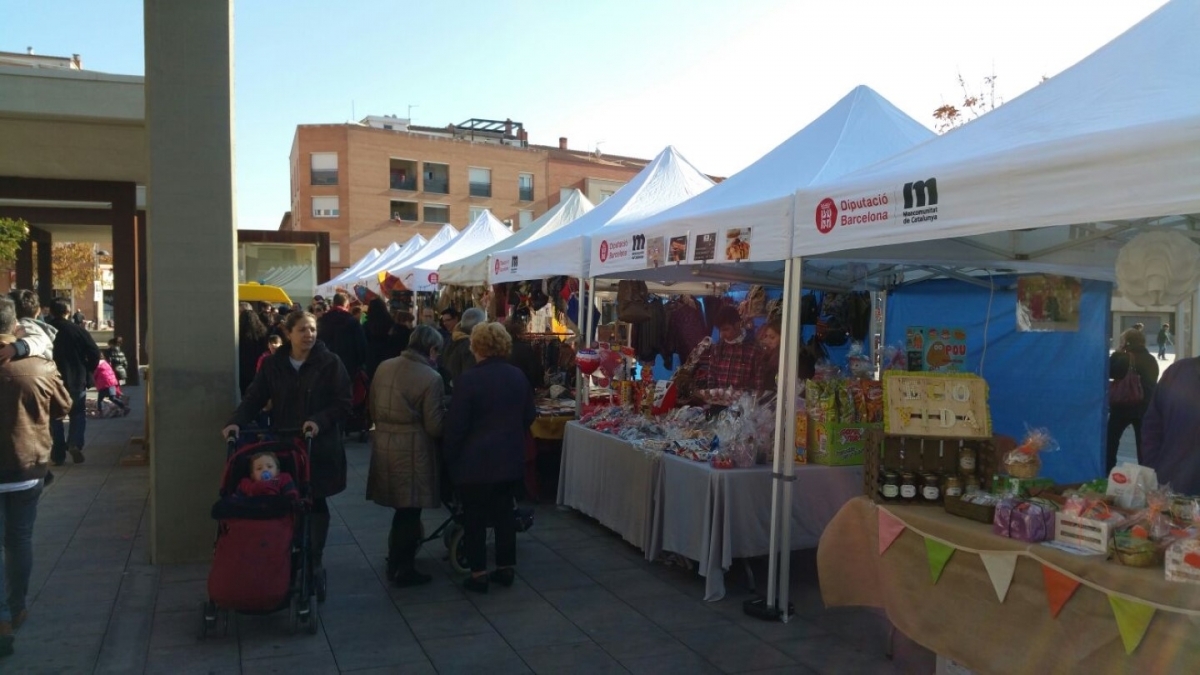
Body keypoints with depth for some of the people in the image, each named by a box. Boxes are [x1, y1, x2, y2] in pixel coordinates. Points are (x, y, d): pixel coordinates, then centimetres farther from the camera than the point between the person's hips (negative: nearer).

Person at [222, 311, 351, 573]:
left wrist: (320, 421, -22)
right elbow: (254, 398, 1)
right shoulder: (273, 364, 4)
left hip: (319, 446, -2)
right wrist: (236, 421, -16)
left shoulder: (330, 363, -6)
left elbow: (343, 404, -7)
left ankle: (313, 560, 22)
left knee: (315, 503, 8)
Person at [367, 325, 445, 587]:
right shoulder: (431, 378, -15)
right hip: (412, 449, -6)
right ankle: (402, 570, 17)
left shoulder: (384, 367, 3)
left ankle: (397, 560, 34)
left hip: (384, 444, 7)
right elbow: (434, 425, -14)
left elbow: (373, 409, 13)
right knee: (409, 509, 7)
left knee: (401, 508, 21)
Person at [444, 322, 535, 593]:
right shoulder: (519, 377, 2)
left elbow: (456, 425, -13)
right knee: (504, 513, 16)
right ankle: (506, 568, 23)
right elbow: (529, 417, 11)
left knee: (474, 518, 6)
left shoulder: (468, 379, -16)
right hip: (511, 459, 6)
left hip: (475, 460, -5)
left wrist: (450, 458, 0)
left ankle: (478, 575, 12)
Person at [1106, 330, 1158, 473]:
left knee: (1111, 439, 6)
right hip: (1145, 407, 5)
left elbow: (1109, 372, -9)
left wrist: (1115, 355, -2)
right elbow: (1152, 383, 20)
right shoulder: (1152, 361, 7)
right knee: (1143, 442, 10)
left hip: (1123, 405, -5)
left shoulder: (1125, 358, -15)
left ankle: (1108, 471, 6)